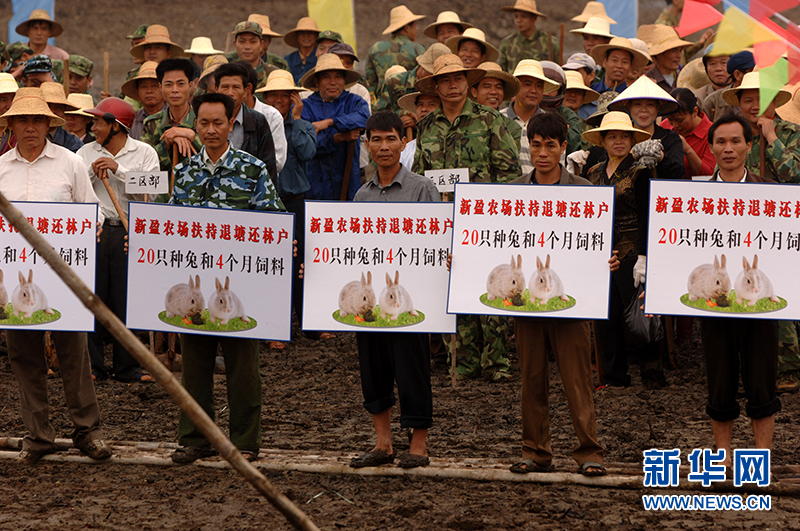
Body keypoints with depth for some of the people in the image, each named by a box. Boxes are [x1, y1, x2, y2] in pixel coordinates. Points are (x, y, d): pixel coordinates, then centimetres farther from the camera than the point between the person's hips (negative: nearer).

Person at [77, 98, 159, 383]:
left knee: (128, 300, 1)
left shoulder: (144, 153, 4)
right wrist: (91, 173, -10)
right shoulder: (86, 152, 10)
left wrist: (118, 170, -12)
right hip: (93, 229, 2)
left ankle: (127, 366, 11)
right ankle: (92, 365, 11)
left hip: (129, 231, -2)